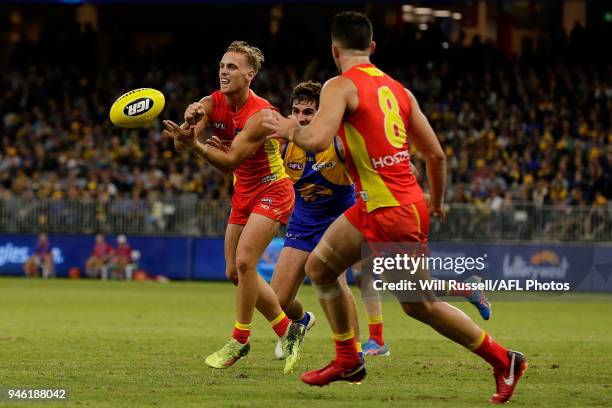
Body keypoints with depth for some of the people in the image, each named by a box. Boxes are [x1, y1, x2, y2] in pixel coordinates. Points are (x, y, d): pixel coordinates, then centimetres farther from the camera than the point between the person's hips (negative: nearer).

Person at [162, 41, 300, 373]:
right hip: (244, 193, 8)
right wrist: (189, 121, -37)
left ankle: (239, 341, -7)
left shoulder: (260, 114, -25)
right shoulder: (213, 103, -5)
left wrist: (196, 145, -45)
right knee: (234, 271, 7)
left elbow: (230, 161, -30)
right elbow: (182, 143, -16)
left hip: (271, 191, -8)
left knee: (244, 261, -20)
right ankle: (286, 330, 19)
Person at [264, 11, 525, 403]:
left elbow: (318, 139, -26)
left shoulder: (340, 86, -11)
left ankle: (504, 360, 10)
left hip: (390, 213, -8)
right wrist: (436, 202, 26)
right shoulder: (397, 89, 10)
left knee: (422, 305, 4)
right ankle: (348, 360, 25)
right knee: (319, 266, 18)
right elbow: (436, 155, 10)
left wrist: (290, 129, -4)